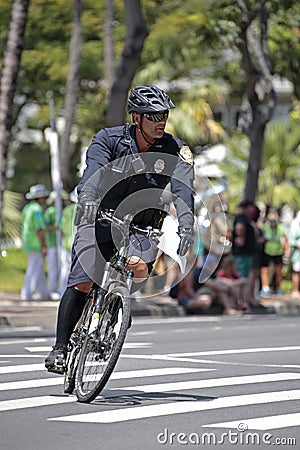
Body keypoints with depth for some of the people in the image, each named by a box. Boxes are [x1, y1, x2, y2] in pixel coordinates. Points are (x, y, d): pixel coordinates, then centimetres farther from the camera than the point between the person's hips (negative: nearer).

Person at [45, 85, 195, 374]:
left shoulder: (175, 150, -7)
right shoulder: (108, 139, -9)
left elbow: (183, 189, -20)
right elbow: (94, 173, -26)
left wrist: (185, 227, -37)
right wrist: (89, 200, -46)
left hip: (141, 225, 1)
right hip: (100, 219, -1)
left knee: (140, 268, -28)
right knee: (81, 283, -16)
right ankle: (60, 348, -5)